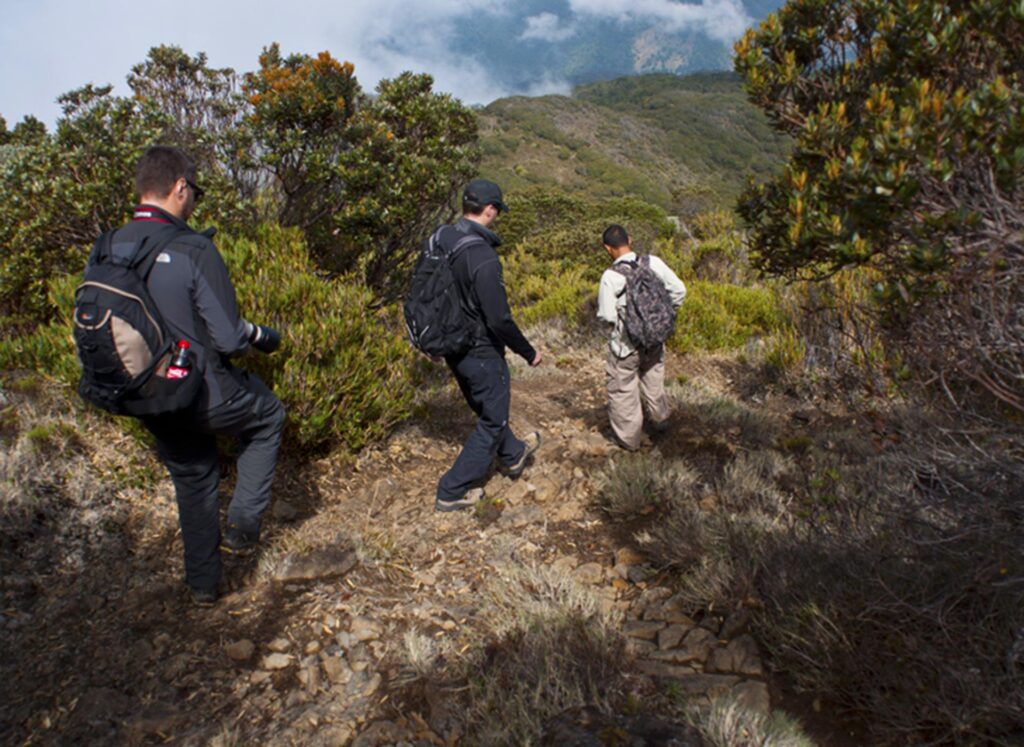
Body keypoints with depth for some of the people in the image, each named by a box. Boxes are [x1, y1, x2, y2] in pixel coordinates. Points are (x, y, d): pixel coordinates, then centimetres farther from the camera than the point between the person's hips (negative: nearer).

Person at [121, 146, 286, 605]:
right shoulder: (193, 250, -21)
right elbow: (229, 339, -21)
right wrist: (264, 337, 0)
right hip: (205, 398, -6)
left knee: (192, 483, 24)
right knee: (268, 416, 25)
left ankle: (203, 584, 38)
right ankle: (243, 525, 21)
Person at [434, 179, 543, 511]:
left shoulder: (440, 240, -2)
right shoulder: (483, 257, -28)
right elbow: (499, 319, -27)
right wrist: (529, 353, -11)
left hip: (452, 348, 9)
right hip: (481, 352, -8)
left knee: (487, 407, 27)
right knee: (492, 421, 10)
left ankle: (513, 455, 52)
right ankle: (452, 492, 16)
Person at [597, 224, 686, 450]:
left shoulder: (611, 276, -21)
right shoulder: (653, 263, -8)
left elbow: (607, 316, -17)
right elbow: (679, 290, -3)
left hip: (625, 343, -5)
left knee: (623, 390, 13)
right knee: (653, 382, 27)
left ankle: (629, 438, 25)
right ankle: (660, 421, 47)